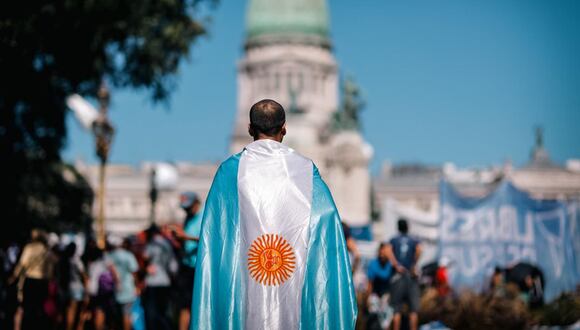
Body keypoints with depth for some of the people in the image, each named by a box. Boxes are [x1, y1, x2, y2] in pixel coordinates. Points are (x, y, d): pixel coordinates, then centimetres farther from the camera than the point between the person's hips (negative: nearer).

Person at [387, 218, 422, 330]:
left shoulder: (393, 240, 11)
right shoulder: (414, 241, 10)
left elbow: (389, 251, -9)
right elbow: (418, 250, -11)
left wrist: (396, 265, -14)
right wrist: (414, 265, -6)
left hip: (398, 275, 0)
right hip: (411, 275, 0)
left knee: (397, 310, 0)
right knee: (413, 309, 2)